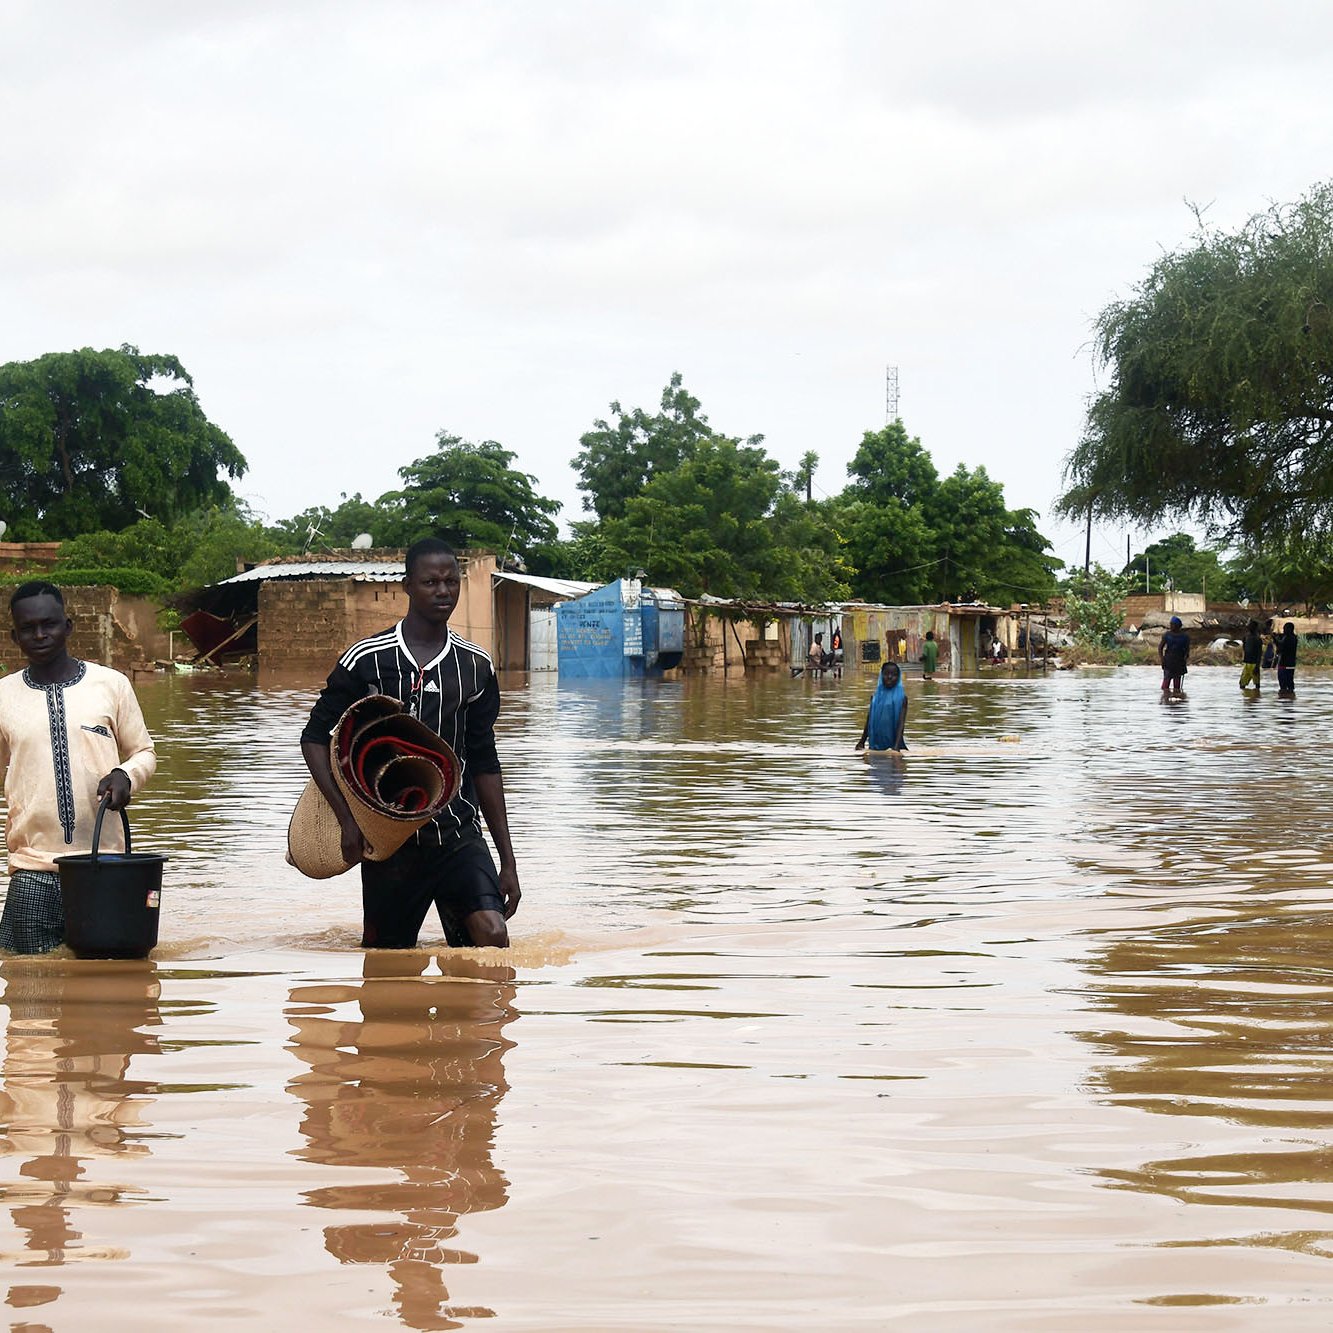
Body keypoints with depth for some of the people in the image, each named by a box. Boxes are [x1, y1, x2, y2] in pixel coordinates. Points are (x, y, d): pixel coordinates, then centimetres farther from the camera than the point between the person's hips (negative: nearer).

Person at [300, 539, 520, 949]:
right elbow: (315, 735, 3)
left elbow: (484, 763, 13)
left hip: (459, 834, 2)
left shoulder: (475, 666, 7)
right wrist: (348, 821, -9)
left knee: (493, 936, -19)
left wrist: (507, 860, 11)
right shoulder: (367, 660, -3)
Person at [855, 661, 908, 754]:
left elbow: (901, 723, -11)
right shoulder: (876, 696, 10)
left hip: (892, 744, -4)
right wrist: (861, 742, 17)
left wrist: (896, 747, -23)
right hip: (875, 745, 4)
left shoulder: (901, 697, -3)